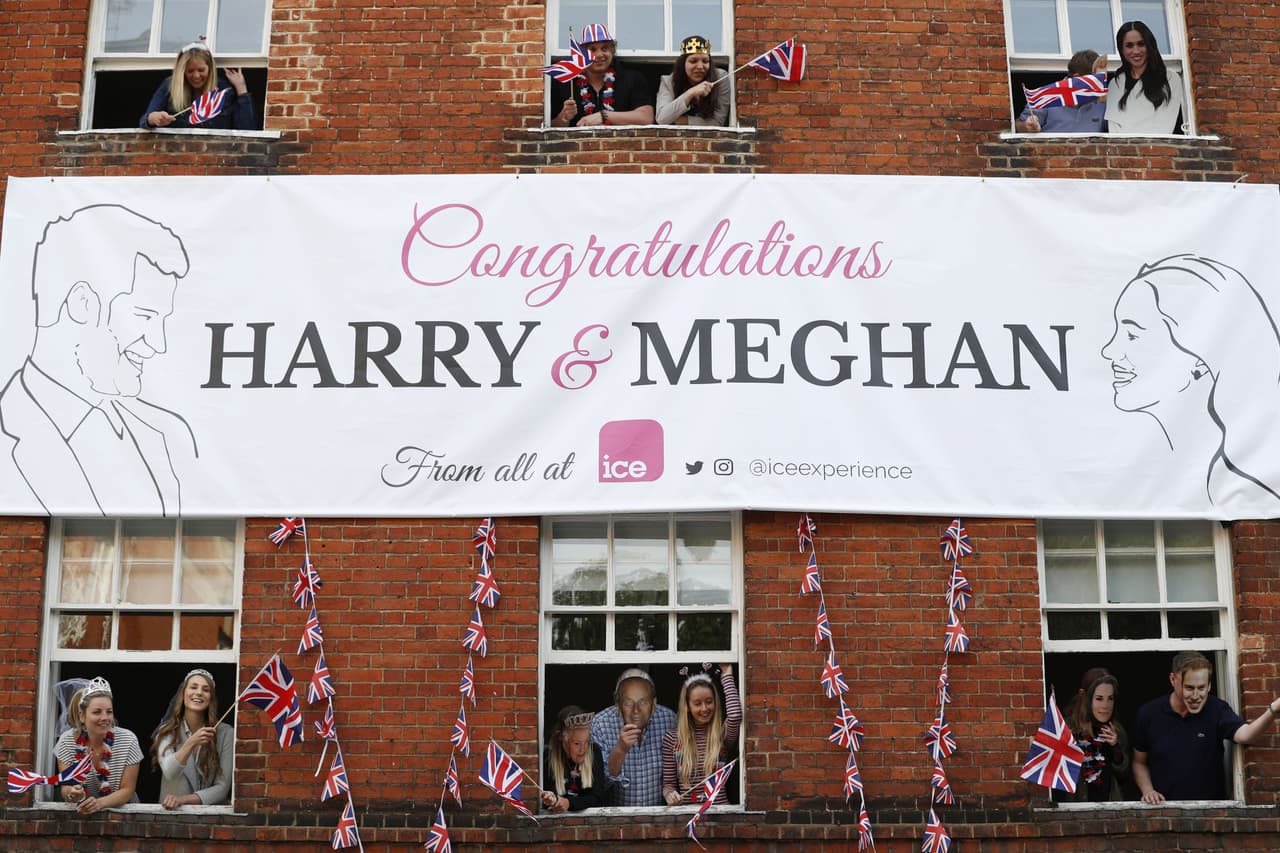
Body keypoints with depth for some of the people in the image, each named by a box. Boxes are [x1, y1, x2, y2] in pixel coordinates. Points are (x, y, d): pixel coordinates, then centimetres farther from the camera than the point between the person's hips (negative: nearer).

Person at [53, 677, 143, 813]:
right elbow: (65, 789, -7)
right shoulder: (67, 740, -8)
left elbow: (127, 790, -10)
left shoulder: (128, 740, -11)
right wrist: (72, 794, -29)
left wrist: (99, 803, -27)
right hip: (81, 811, 2)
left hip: (121, 809, -2)